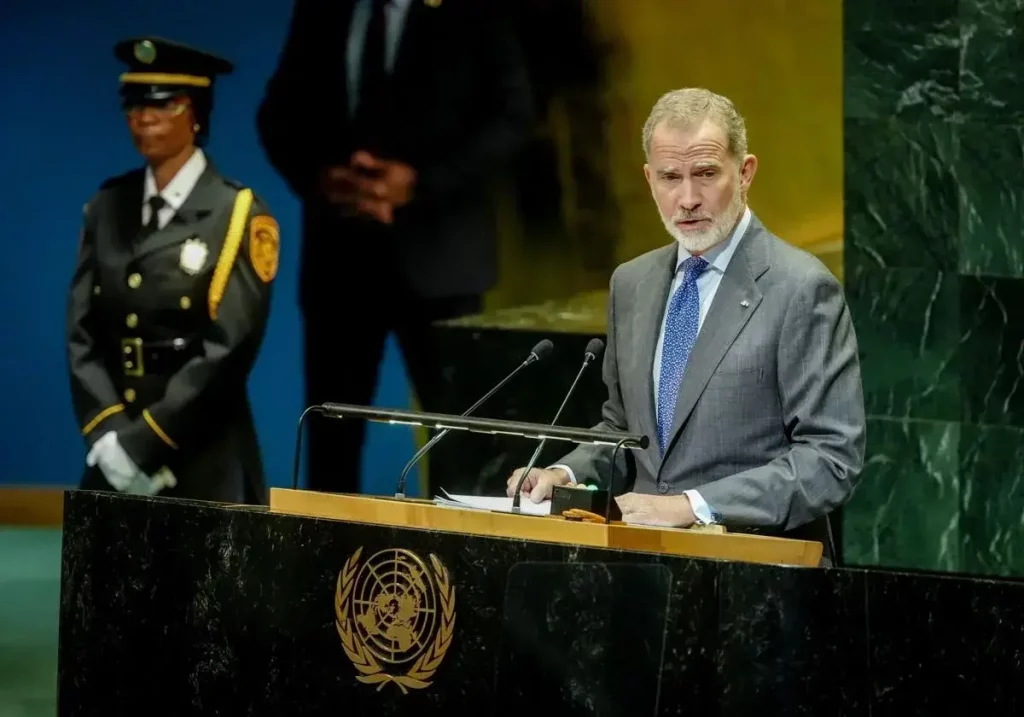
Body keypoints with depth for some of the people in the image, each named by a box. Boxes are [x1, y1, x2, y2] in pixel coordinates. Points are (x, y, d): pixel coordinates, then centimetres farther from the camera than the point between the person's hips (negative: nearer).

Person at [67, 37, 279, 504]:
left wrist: (145, 442, -16)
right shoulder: (108, 207, 12)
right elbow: (82, 333, 6)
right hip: (115, 459, 4)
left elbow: (229, 350, -11)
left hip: (204, 461, -4)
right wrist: (109, 436, -9)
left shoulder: (239, 214, -3)